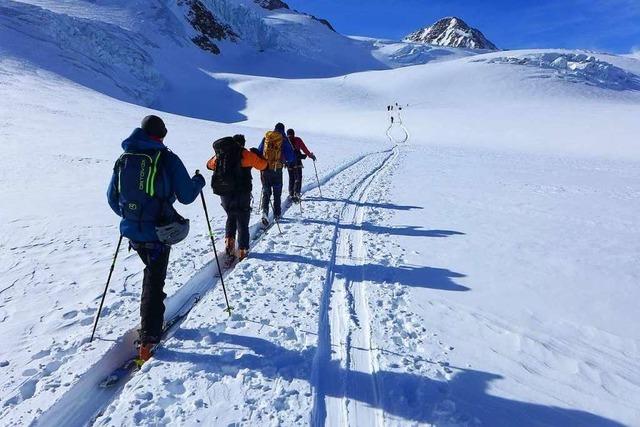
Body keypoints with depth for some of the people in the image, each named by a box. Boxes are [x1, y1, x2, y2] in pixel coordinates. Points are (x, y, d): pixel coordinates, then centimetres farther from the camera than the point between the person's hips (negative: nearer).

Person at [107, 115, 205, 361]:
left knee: (152, 271, 26)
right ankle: (148, 338, 1)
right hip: (158, 232, -5)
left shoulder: (123, 159, 5)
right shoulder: (167, 159, -10)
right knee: (155, 280, 4)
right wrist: (198, 182, 11)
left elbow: (112, 198, 12)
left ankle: (152, 319, 38)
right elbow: (186, 196, -9)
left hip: (132, 231, 5)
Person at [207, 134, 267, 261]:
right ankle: (242, 251, 9)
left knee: (231, 217, 26)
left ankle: (229, 241, 11)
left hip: (224, 193, 4)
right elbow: (263, 165, 2)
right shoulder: (245, 154, -4)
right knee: (242, 223, 6)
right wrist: (257, 155, 20)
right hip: (241, 194, -4)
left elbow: (209, 165, 25)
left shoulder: (220, 154, 9)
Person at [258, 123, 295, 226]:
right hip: (277, 169, -2)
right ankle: (277, 214, 19)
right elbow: (291, 156, -6)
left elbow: (259, 152, 12)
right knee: (277, 193, 13)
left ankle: (265, 212, -11)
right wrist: (288, 162, 16)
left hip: (264, 168, 2)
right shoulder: (284, 139, -3)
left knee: (266, 192, 9)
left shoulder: (266, 137, 6)